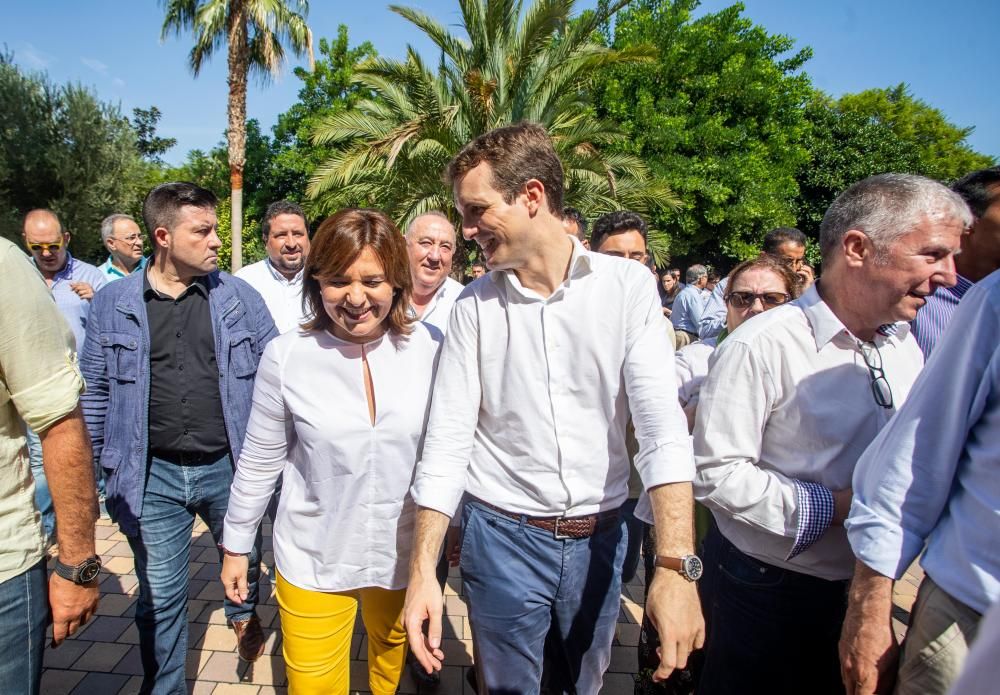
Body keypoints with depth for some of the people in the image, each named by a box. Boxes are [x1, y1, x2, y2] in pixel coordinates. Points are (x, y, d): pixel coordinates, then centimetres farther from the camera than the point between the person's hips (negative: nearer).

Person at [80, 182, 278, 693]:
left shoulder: (239, 297, -2)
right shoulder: (114, 302, -1)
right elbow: (95, 390, 7)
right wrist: (106, 463, 5)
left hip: (230, 468, 1)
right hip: (152, 476, 0)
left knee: (246, 564, 21)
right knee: (159, 597, 11)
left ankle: (244, 614, 54)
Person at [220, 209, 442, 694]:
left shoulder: (430, 348, -12)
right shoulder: (286, 356, -14)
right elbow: (259, 462, -2)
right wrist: (236, 546, 6)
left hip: (404, 555, 2)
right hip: (313, 559, -1)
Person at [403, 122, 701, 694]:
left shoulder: (629, 286, -9)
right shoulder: (475, 305, -5)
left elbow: (663, 424, -16)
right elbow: (448, 439, -6)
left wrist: (677, 566, -24)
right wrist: (423, 570, -10)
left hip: (601, 536, 1)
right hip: (504, 537, 0)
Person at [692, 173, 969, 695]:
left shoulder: (906, 347, 3)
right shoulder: (763, 345, -22)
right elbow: (714, 472, -25)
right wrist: (832, 506, -23)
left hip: (857, 589, 7)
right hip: (761, 590, -6)